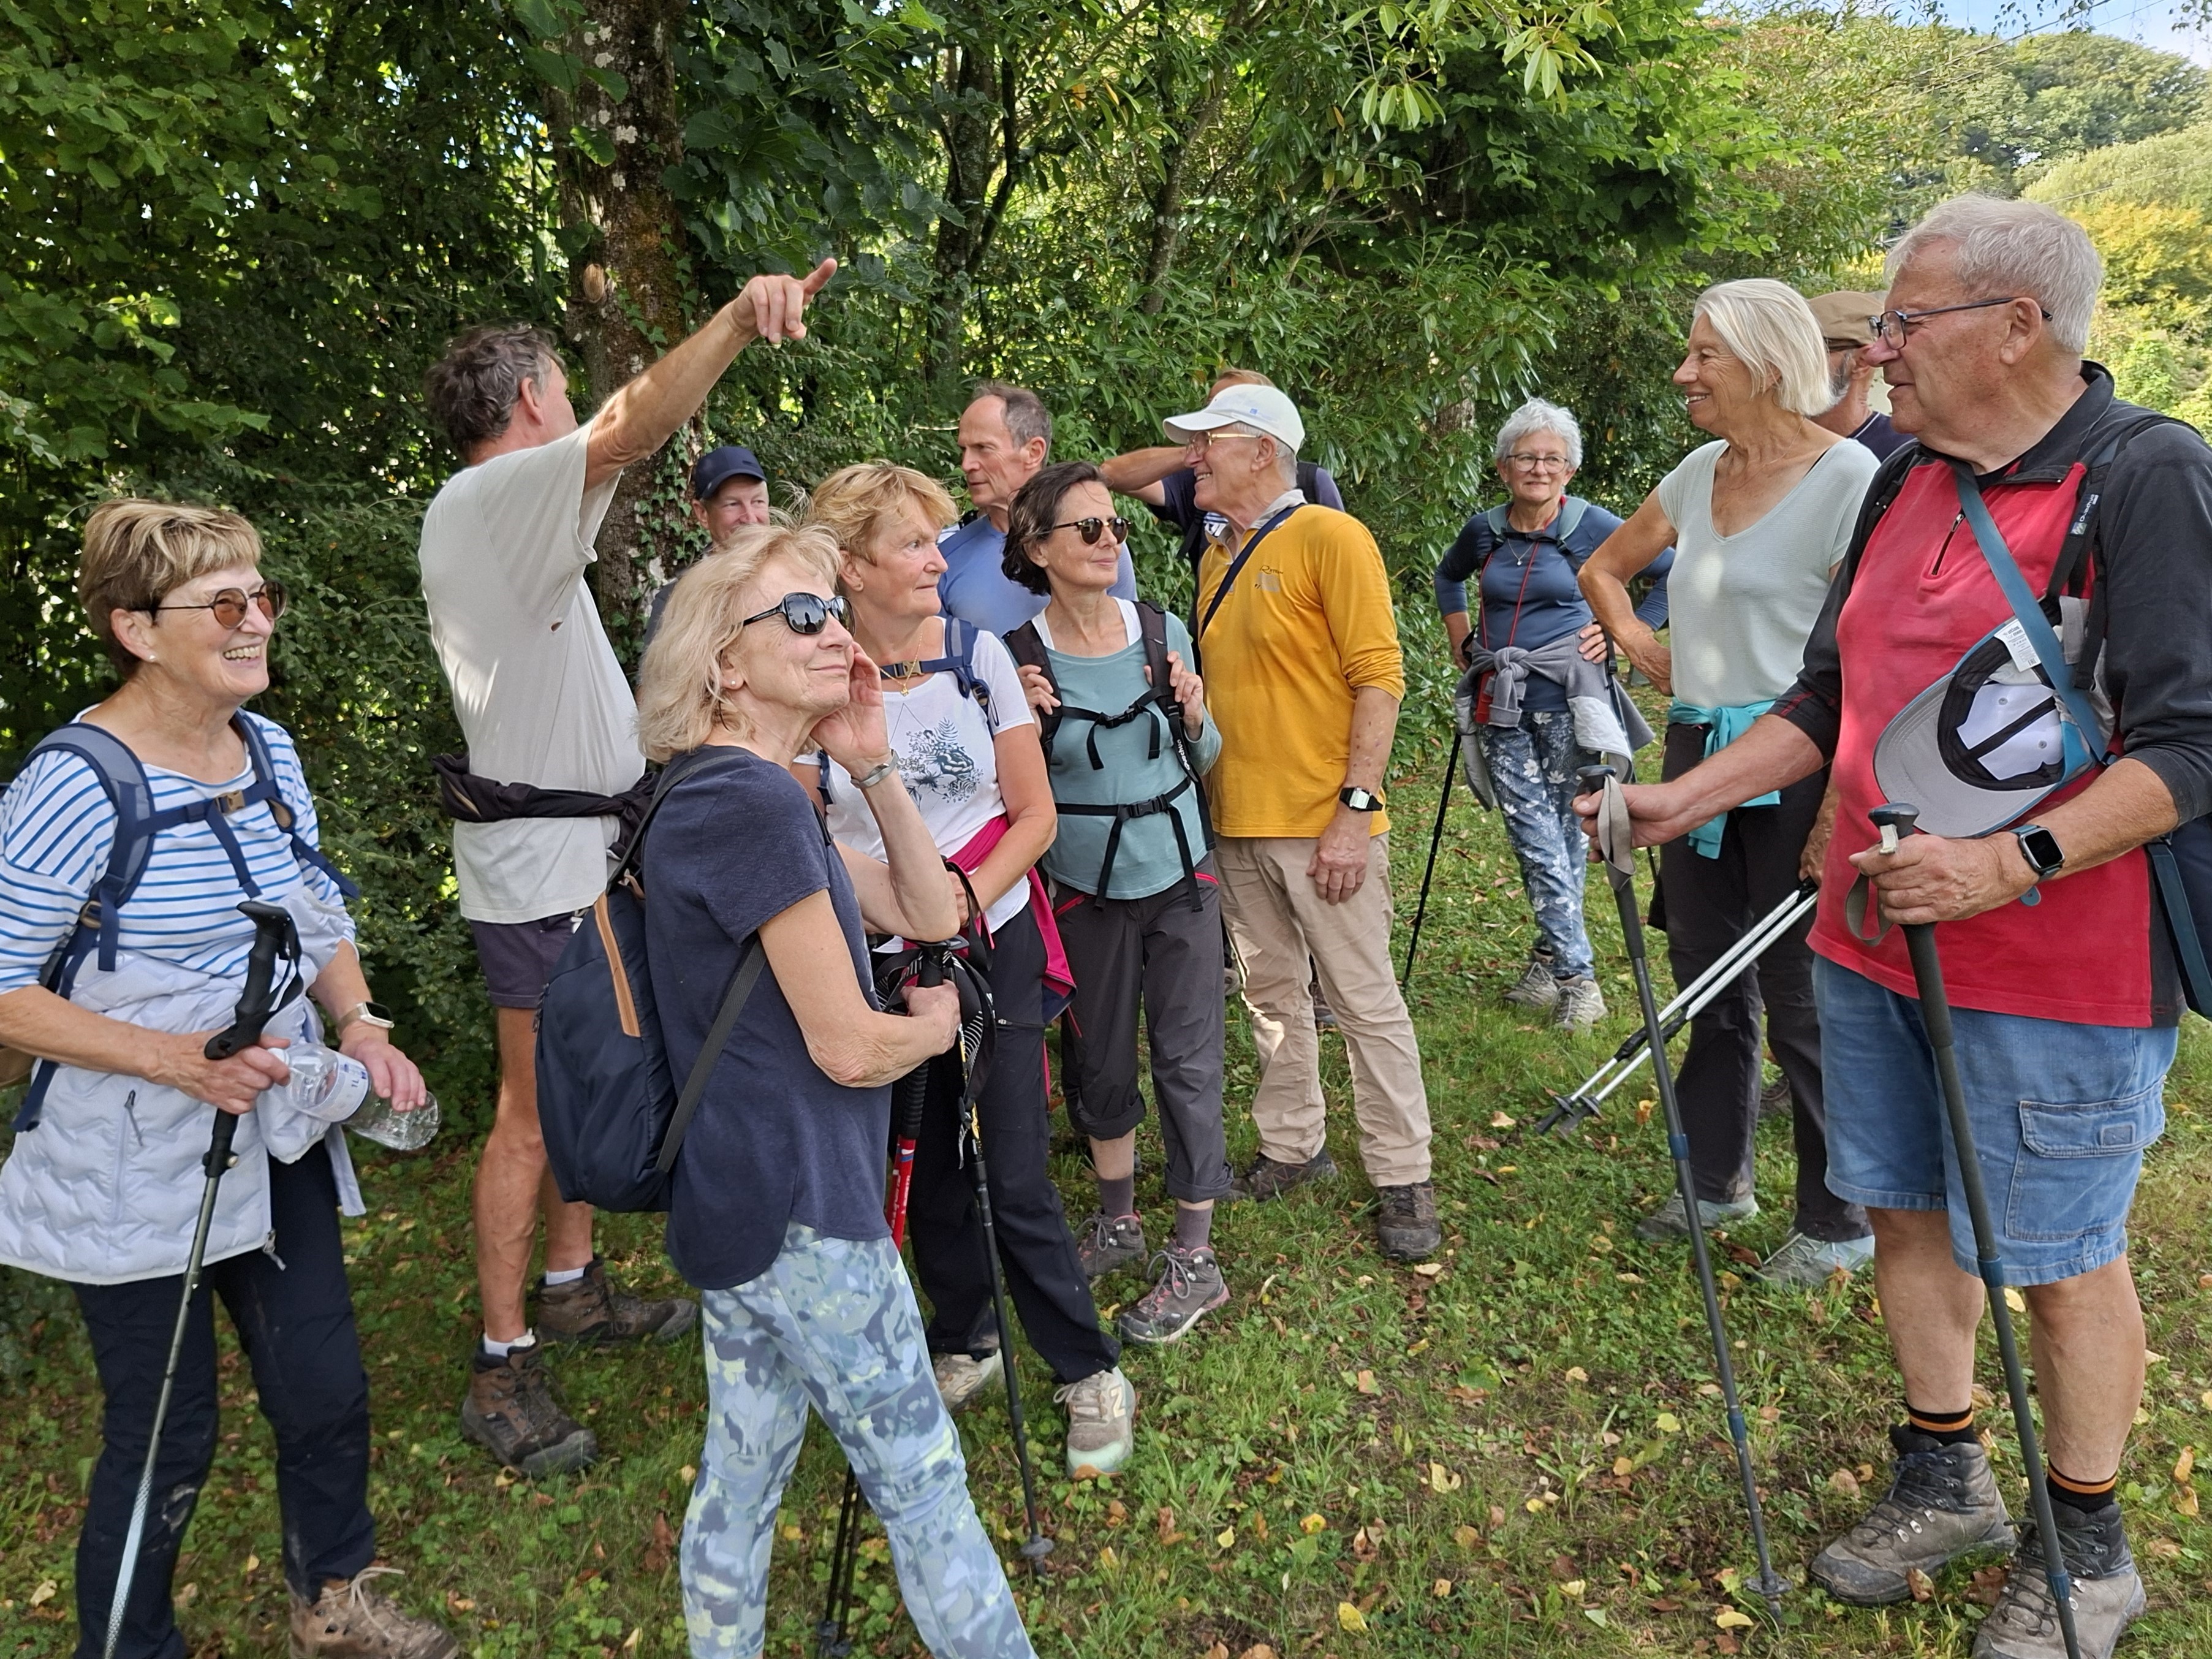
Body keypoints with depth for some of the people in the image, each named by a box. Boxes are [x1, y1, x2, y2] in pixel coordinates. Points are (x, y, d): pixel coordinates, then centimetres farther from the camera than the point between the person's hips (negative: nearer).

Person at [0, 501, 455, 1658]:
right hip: (136, 1172, -6)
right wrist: (179, 1060, -26)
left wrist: (358, 1025, -5)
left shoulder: (270, 751, 0)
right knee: (167, 1434, 8)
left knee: (326, 1390, 16)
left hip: (276, 1139, 6)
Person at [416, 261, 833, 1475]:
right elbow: (630, 429, -34)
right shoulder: (491, 495, -15)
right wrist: (739, 319, -43)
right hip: (542, 873, -10)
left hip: (579, 860, 10)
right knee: (534, 1112, -1)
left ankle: (571, 1287, 33)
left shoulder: (471, 518, 16)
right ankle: (502, 1367, 11)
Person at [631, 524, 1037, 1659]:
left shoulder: (740, 795, 12)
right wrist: (936, 1023, 1)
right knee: (923, 1484, 6)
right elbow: (848, 1047, -20)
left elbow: (927, 916, 11)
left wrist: (873, 765, 1)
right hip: (800, 1208, -9)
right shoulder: (752, 799, -20)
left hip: (738, 1198, 9)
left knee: (742, 1472, 21)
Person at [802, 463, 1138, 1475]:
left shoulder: (979, 655, -2)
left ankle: (1090, 1373, 17)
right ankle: (965, 1343, 36)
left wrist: (965, 894, -15)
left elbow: (1034, 815, 0)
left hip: (994, 946, -1)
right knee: (926, 1172, 13)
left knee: (1014, 1179, -1)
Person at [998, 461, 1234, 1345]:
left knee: (1185, 1060, 4)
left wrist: (1194, 718, -14)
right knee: (1100, 1061, 14)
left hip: (1179, 876, 0)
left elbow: (1203, 760, 8)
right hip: (1086, 887, 0)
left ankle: (1195, 1258, 17)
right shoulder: (1019, 657, -8)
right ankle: (1117, 1222, 36)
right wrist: (1027, 724, -18)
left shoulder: (1163, 630, -3)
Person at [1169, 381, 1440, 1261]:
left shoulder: (1329, 538, -9)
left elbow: (1379, 678, -14)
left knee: (1366, 1002, 1)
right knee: (1272, 995, 16)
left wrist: (1356, 808, -19)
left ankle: (1403, 1178, 13)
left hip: (1323, 822, -7)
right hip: (1236, 822, 7)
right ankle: (1293, 1146, 30)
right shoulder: (1217, 558, 13)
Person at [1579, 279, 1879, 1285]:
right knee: (1706, 980, 16)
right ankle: (1717, 1183, 34)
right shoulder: (1700, 474, 9)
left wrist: (1845, 808, -20)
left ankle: (1839, 1225, 21)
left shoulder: (1846, 476, -13)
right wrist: (1637, 640, 8)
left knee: (1803, 1002, 2)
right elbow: (1604, 569, 25)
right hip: (1697, 751, 7)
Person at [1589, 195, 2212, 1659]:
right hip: (1874, 939, 7)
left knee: (2060, 1256, 8)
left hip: (2056, 972, -7)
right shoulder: (1901, 488, 9)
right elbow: (1830, 701, 15)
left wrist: (2010, 862, -30)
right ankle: (1945, 1479, 38)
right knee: (1909, 1212, 17)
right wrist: (1687, 799, 8)